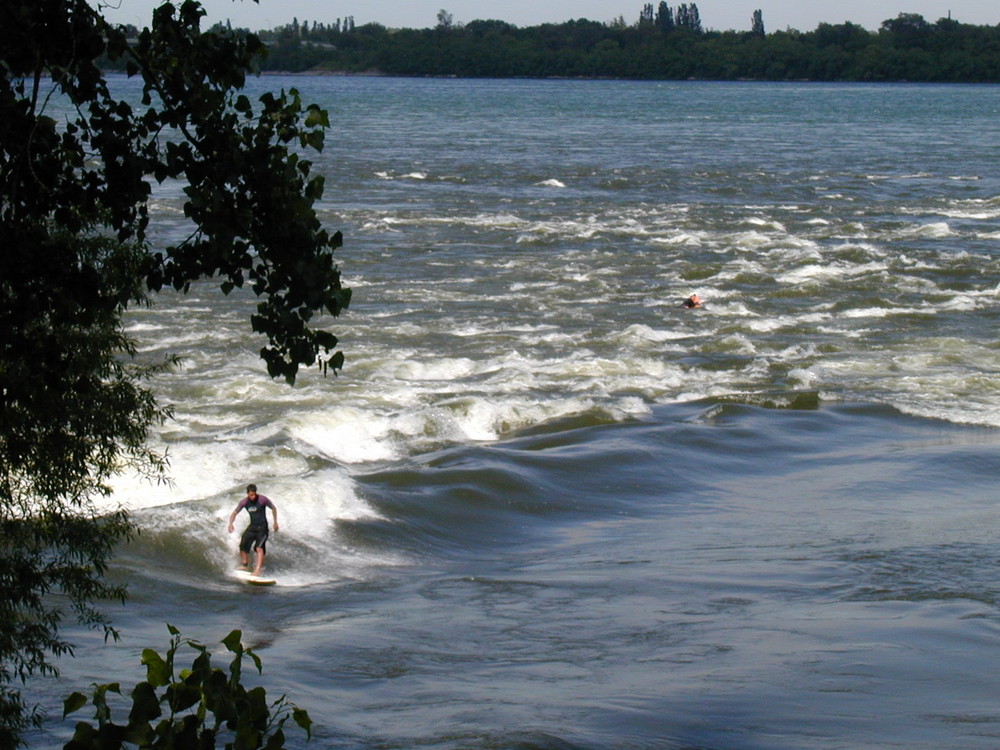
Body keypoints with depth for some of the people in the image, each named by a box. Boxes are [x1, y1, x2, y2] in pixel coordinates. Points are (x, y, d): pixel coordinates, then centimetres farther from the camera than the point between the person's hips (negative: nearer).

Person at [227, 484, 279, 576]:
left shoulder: (262, 500, -15)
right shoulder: (244, 502, -4)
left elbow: (273, 508, 1)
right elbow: (234, 513, 4)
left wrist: (275, 522, 3)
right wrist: (231, 524, -14)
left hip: (262, 527, -5)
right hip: (252, 526, 5)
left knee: (259, 548, -21)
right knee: (243, 545, 0)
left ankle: (258, 569, -30)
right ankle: (245, 566, 19)